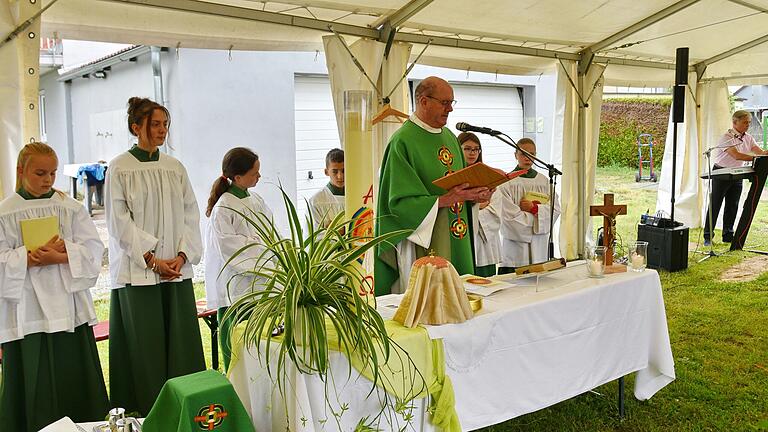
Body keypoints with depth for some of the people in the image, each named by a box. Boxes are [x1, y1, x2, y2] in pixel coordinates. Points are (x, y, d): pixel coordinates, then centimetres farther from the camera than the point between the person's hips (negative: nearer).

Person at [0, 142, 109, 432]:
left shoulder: (70, 207, 6)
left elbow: (93, 249, -2)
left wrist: (62, 254, -17)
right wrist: (29, 258, -19)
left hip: (68, 308, 2)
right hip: (26, 313, -1)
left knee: (75, 382, 8)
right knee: (33, 384, 4)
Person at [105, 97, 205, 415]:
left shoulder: (175, 168, 10)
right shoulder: (120, 168, -2)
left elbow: (190, 216, 7)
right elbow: (119, 222, -7)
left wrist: (182, 255, -7)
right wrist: (151, 259, -13)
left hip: (177, 270, 4)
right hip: (137, 271, -4)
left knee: (182, 344, 4)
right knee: (145, 349, 0)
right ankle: (147, 413, 11)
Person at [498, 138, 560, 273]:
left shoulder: (543, 181, 10)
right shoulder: (507, 182, -5)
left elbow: (556, 209, 4)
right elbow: (510, 216, -13)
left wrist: (534, 208, -11)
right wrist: (540, 214, -3)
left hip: (540, 245, 4)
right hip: (516, 242, -4)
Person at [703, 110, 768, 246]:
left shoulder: (748, 139, 6)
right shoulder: (726, 138, -16)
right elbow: (737, 155, -29)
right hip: (721, 173, -6)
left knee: (733, 206, 9)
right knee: (715, 205, -2)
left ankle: (728, 235, 19)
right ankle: (708, 236, 2)